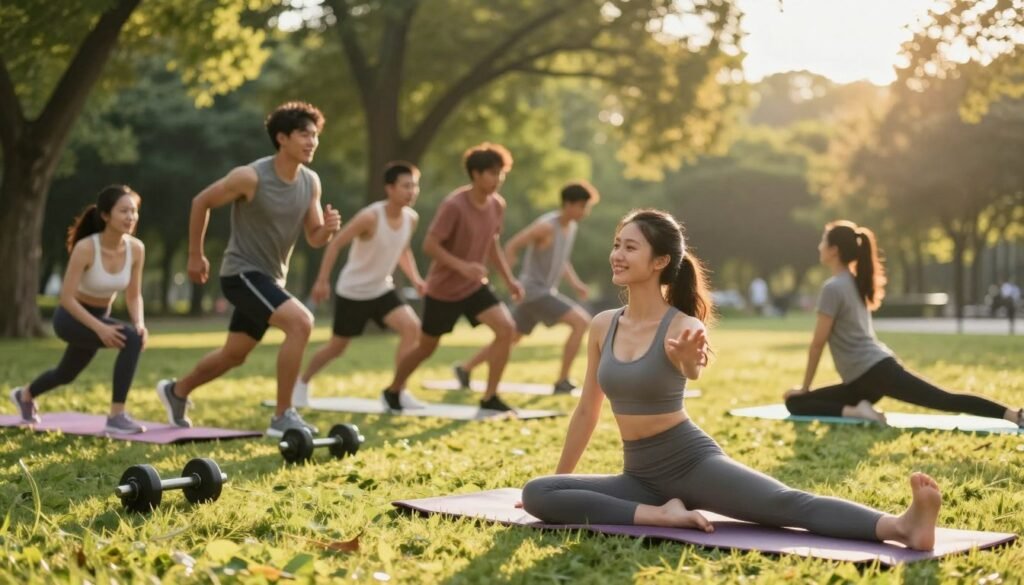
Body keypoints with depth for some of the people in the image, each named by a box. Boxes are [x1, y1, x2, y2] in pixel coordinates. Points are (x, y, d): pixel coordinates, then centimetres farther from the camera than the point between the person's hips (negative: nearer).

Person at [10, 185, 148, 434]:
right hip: (70, 318, -7)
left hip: (98, 318, 7)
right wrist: (100, 328, -36)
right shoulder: (86, 248, -29)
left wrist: (140, 324, -23)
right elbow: (66, 298, -27)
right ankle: (116, 416, -25)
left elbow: (133, 295, -4)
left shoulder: (136, 248, -15)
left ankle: (25, 395, 64)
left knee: (66, 374, 31)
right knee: (130, 339, -32)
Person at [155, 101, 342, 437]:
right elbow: (201, 202, -7)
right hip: (242, 273, -8)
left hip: (270, 277, 8)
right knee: (301, 322, -28)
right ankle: (282, 417, -19)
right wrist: (195, 255, -2)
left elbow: (314, 239, 4)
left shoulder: (311, 182, -2)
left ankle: (176, 391, 46)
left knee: (234, 355, 20)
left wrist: (328, 229, -20)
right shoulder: (250, 177, -20)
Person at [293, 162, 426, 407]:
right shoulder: (370, 217, -25)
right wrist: (322, 281, -21)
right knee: (337, 348, 7)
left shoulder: (411, 218, -5)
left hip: (382, 289, 5)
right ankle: (302, 382, 34)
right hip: (352, 292, -5)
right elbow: (336, 244, -18)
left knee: (412, 327, -17)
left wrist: (415, 278, 0)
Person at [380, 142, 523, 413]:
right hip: (443, 289, -5)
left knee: (506, 328, -16)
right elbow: (429, 245, -23)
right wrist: (462, 266, -34)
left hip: (474, 286, 5)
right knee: (427, 347, 9)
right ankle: (393, 390, 35)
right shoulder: (454, 205, -23)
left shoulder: (497, 205, -3)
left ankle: (489, 397, -7)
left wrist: (509, 279, 8)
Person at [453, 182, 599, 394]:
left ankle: (465, 368, 30)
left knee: (511, 337, 18)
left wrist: (575, 283, 11)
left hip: (545, 291, 9)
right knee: (581, 321, -16)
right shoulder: (546, 226, -19)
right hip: (534, 290, -9)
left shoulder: (572, 227, 8)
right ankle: (562, 381, -12)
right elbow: (511, 247, -18)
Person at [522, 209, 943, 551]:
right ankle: (659, 514, -22)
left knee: (786, 505, -29)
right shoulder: (603, 326, 3)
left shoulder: (682, 326, -12)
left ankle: (901, 527, -46)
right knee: (537, 494, -15)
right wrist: (560, 478, 20)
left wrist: (690, 361, -63)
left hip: (691, 460, -5)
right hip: (639, 474, 5)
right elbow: (587, 410, 13)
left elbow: (694, 371, -38)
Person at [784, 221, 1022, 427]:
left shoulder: (833, 287, -11)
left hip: (871, 372, -9)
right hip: (879, 367, 9)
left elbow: (818, 343, -11)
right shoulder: (854, 282, 18)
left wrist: (804, 387, -1)